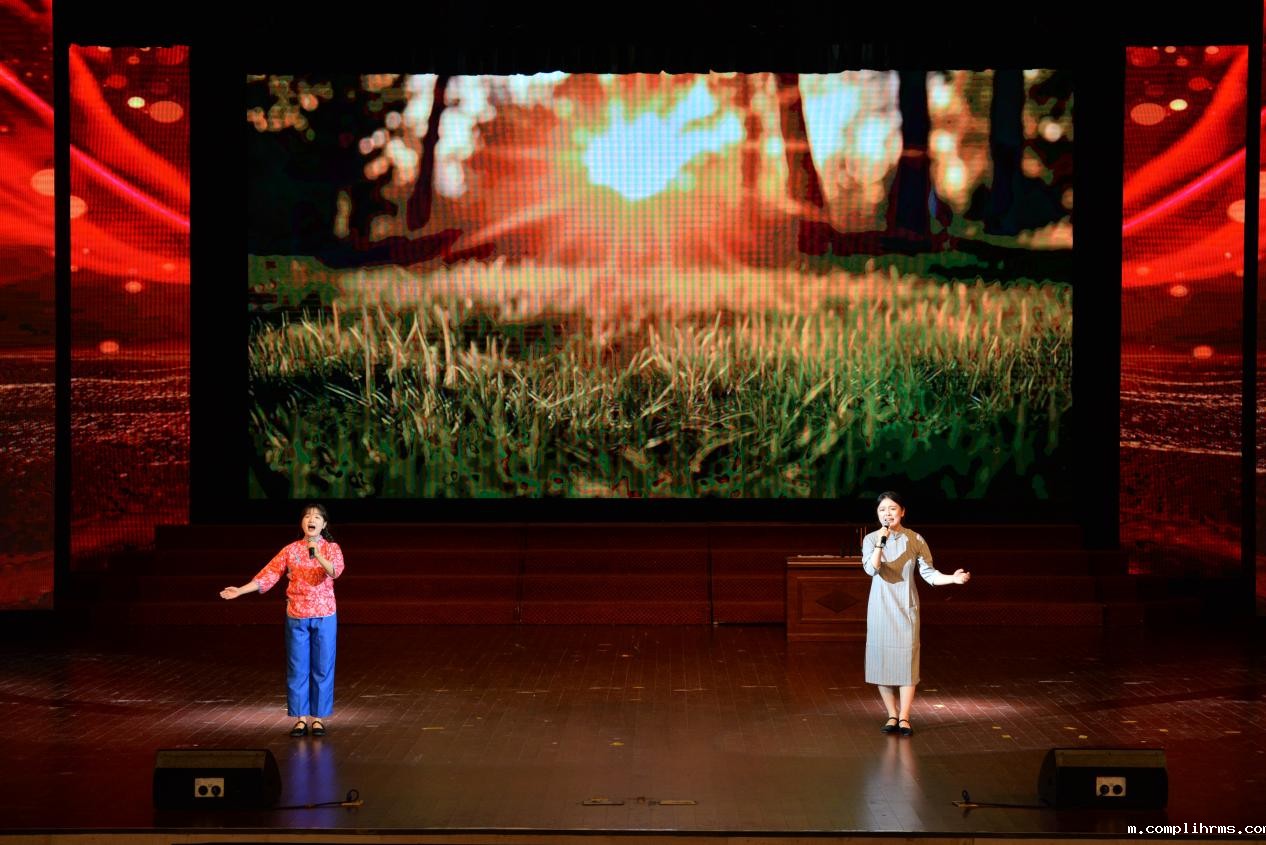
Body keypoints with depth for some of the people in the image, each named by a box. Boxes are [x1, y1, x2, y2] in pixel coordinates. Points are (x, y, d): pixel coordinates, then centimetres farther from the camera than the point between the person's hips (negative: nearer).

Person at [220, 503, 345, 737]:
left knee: (322, 667, 3)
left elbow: (335, 571, -21)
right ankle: (301, 718, 12)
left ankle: (318, 718, 12)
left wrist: (318, 556, -37)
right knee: (297, 667, 4)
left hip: (324, 616, -1)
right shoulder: (291, 550, 3)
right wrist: (240, 590, -5)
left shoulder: (331, 548, -1)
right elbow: (268, 575, 2)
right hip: (296, 617, 1)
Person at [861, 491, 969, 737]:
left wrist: (953, 578, -20)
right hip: (880, 609, 1)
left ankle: (904, 718, 1)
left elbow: (929, 574, -4)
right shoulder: (871, 539, -2)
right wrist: (881, 542, -26)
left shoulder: (915, 540, -2)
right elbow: (871, 569, -17)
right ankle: (892, 716, 13)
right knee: (881, 660, 1)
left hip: (906, 608, -1)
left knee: (907, 660, -4)